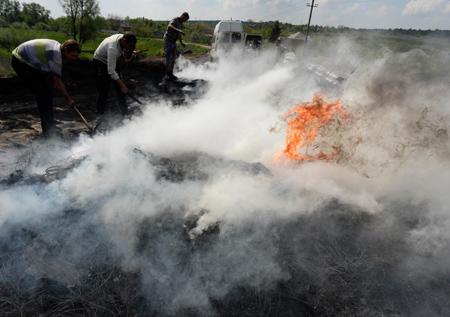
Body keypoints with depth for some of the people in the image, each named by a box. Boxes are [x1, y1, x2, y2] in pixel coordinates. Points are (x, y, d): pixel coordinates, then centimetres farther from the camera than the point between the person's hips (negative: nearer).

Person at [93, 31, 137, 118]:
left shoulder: (124, 40, -16)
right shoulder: (113, 48, -40)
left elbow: (127, 57, -1)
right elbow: (111, 72, -41)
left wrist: (130, 51, -24)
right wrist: (123, 86, -41)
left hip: (111, 62, 8)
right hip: (100, 63, -8)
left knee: (120, 88, 3)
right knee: (104, 90, -8)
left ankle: (125, 113, 9)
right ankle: (99, 114, 9)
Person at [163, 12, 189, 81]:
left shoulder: (180, 23, 11)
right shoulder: (175, 20, -16)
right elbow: (169, 26, -38)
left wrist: (181, 42, 14)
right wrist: (178, 30, -51)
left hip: (173, 42, 9)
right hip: (168, 41, -9)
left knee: (173, 58, 8)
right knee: (168, 58, -5)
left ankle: (171, 73, 14)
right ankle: (167, 74, 3)